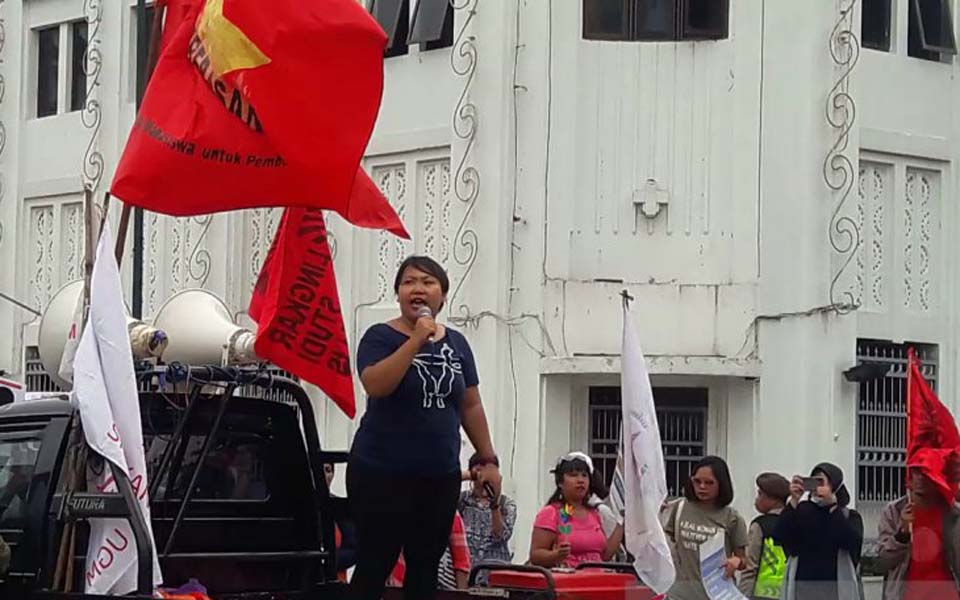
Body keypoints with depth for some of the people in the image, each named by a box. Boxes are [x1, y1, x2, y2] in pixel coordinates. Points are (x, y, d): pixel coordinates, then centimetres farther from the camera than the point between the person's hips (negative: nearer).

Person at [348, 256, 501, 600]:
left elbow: (471, 406, 14)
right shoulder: (381, 337, -4)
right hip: (382, 473, -5)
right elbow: (374, 385, -21)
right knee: (374, 567, -4)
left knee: (425, 568, 7)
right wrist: (416, 341, -21)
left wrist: (488, 460, 10)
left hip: (441, 476, 5)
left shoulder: (456, 343, 10)